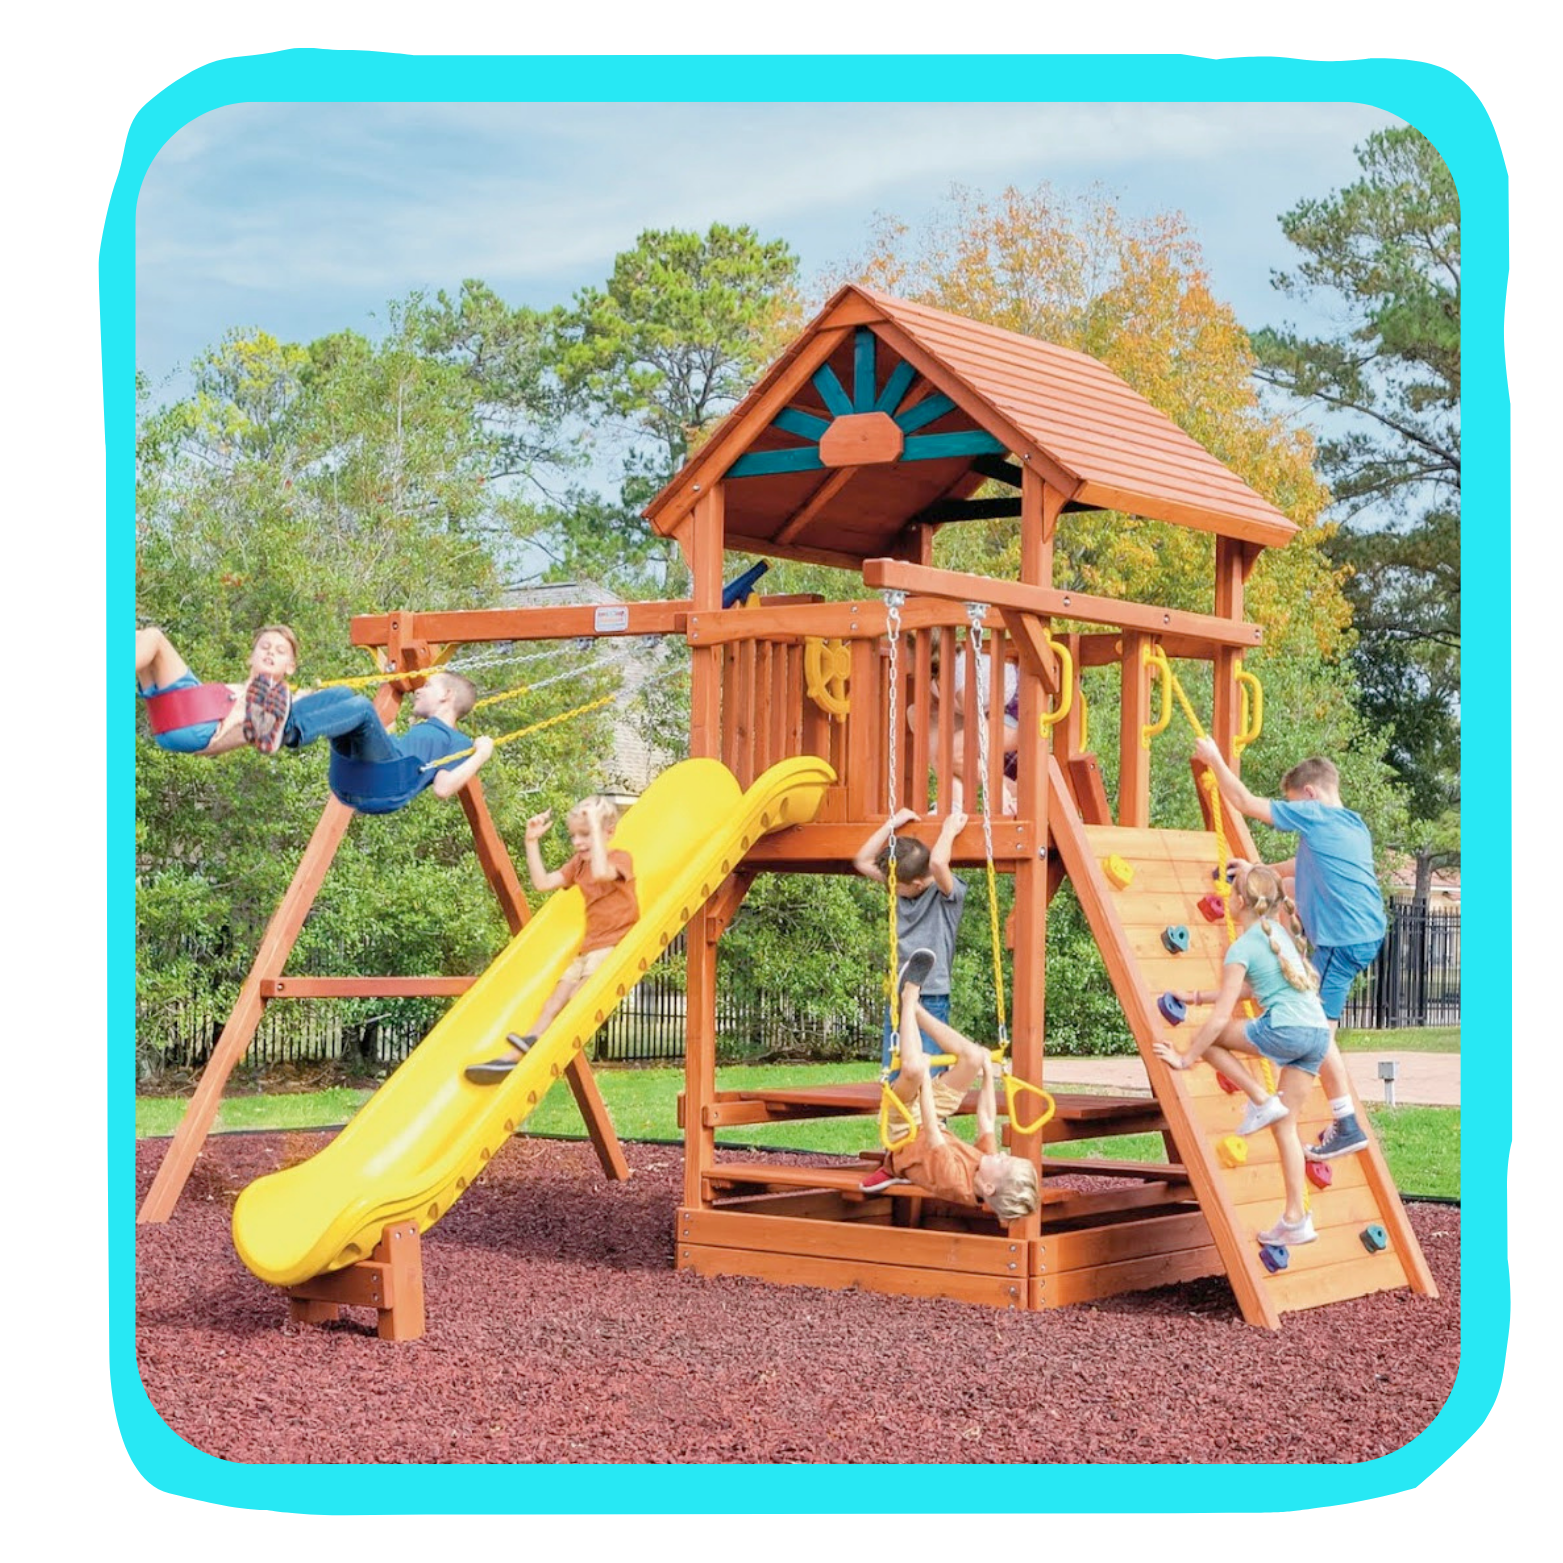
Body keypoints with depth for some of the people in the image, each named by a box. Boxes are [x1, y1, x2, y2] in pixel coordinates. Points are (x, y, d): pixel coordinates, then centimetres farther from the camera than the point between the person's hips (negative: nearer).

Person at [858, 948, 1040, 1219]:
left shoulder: (954, 1180, -40)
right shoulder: (988, 1162, -23)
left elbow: (932, 1135, -38)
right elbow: (987, 1121, -7)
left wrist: (924, 1077, -35)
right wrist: (988, 1073, 1)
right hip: (924, 1126, 6)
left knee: (914, 1068, -35)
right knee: (974, 1057, -7)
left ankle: (910, 994, -9)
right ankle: (913, 1005, 4)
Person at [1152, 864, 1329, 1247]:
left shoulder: (1242, 948, -4)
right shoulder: (1277, 932, 20)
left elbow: (1221, 1016, -7)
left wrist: (1187, 1058, 0)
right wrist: (1198, 996, 36)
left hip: (1285, 1032, -8)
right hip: (1319, 1033, 8)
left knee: (1208, 1036, 7)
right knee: (1284, 1123, 14)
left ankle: (1260, 1100, 5)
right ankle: (1296, 1220, 11)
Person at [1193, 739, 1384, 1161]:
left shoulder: (1314, 815, -7)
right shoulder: (1355, 826, 18)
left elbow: (1245, 802, -3)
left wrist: (1214, 759, 9)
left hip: (1342, 940, -9)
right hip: (1368, 933, 9)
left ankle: (1347, 1127, -5)